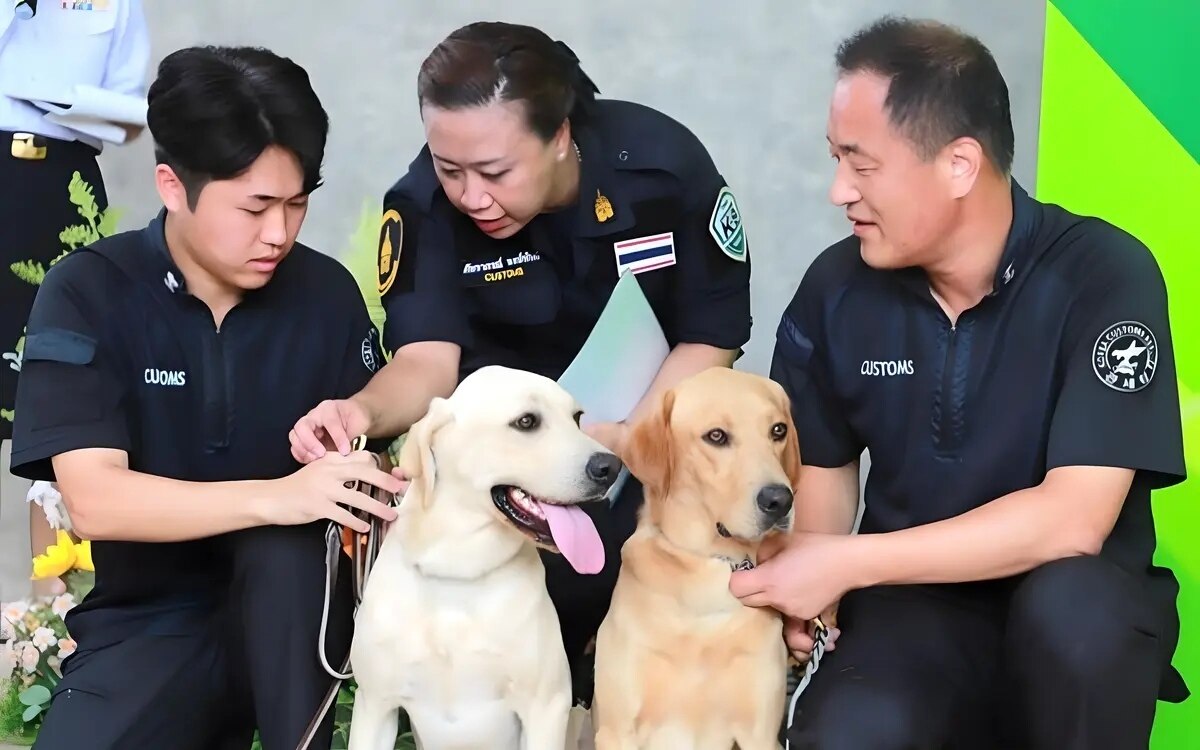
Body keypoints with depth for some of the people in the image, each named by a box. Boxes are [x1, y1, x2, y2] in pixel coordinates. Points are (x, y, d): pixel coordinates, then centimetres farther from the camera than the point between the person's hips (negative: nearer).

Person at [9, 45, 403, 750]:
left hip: (293, 607, 1)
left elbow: (371, 448, 3)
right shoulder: (88, 293, -10)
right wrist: (276, 496, -33)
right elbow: (95, 499, -20)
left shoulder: (328, 292, -3)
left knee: (283, 540, -31)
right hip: (152, 617, -1)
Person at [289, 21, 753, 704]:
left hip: (656, 408, 0)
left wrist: (626, 439, -28)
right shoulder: (426, 203, -23)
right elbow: (427, 360, -27)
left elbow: (711, 338, -14)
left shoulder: (666, 165, -24)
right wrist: (365, 411, -51)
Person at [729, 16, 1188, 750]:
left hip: (1072, 612, -2)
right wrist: (803, 585, -10)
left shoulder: (1106, 276, -17)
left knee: (1071, 605, -36)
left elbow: (1074, 520, -25)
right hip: (912, 604, 2)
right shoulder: (838, 286, -4)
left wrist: (845, 564, -24)